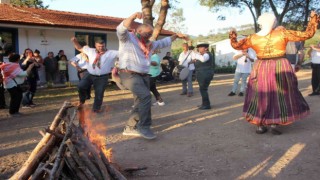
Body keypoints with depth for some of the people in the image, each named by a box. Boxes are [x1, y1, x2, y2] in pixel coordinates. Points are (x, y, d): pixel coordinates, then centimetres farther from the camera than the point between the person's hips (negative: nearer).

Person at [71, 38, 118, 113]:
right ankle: (82, 101, 14)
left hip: (102, 77, -2)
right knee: (81, 86, -14)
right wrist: (75, 41, 0)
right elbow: (79, 48, 16)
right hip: (89, 75, 2)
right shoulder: (90, 51, 8)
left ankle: (96, 108, 27)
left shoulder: (111, 53, -2)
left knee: (99, 93, 4)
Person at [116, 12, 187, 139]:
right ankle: (144, 127, -15)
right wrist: (134, 16, -34)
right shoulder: (127, 38, -1)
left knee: (141, 102, 8)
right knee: (145, 96, -24)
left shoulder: (149, 44, 21)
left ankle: (130, 128, 19)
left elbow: (164, 42, 33)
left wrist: (176, 35, 29)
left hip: (143, 75, 9)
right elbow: (121, 29, -22)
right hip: (129, 75, -9)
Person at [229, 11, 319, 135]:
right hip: (280, 69, -1)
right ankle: (274, 124, 3)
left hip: (261, 70, 2)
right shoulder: (282, 33, -3)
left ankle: (260, 125, 11)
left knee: (260, 96, 9)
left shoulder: (252, 38, -2)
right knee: (280, 96, 8)